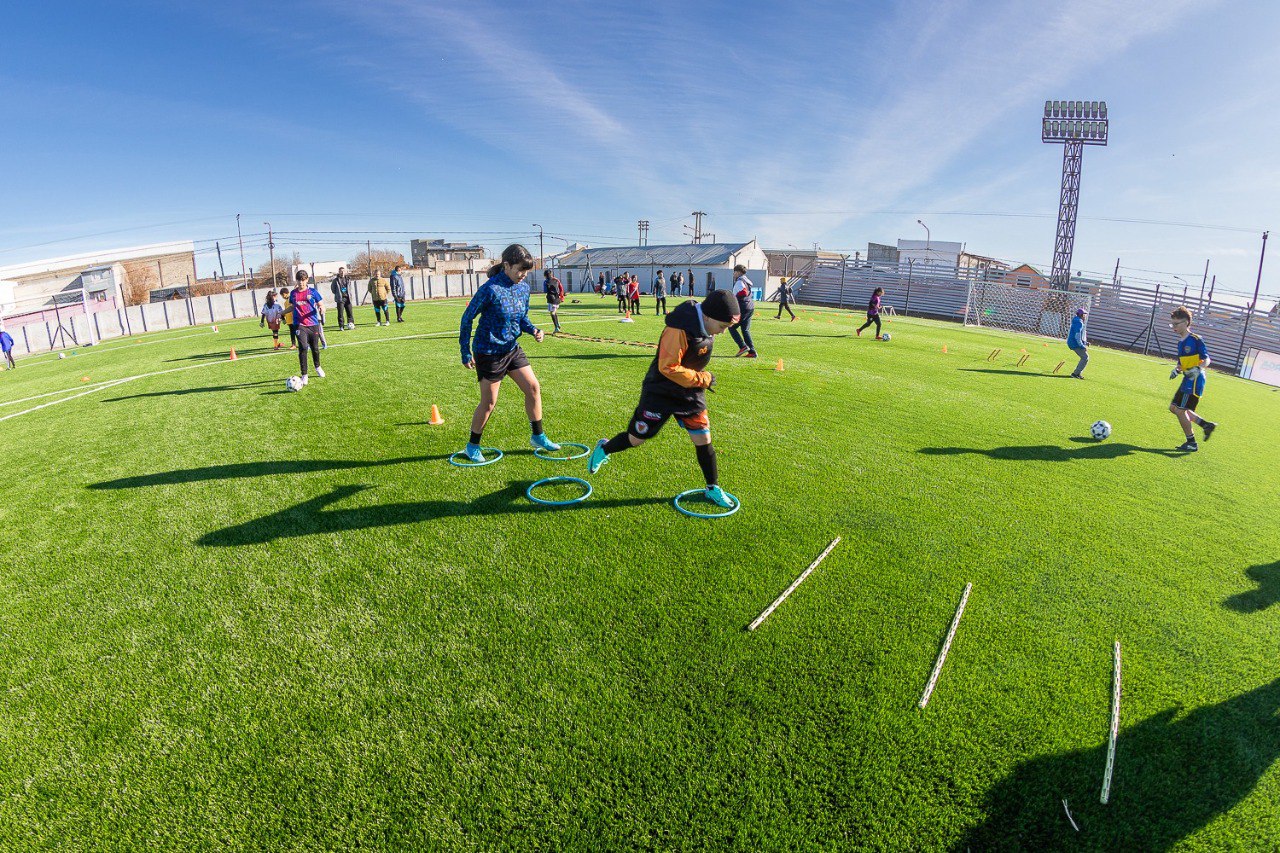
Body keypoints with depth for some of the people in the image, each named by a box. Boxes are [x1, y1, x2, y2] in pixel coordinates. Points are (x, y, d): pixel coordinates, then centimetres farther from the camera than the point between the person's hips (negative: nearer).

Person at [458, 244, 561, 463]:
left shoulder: (523, 287, 0)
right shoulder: (491, 289, -21)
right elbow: (467, 318, -13)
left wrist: (533, 330, -8)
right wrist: (465, 353, -11)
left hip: (512, 348, 7)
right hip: (489, 352, -7)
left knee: (533, 388, 5)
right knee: (488, 402, 1)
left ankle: (538, 436, 21)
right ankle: (472, 446, 20)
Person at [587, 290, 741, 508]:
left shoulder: (705, 327, -2)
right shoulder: (680, 330, -29)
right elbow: (668, 368, -29)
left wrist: (703, 378, 4)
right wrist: (703, 379, -23)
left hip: (690, 392, 7)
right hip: (661, 393, -7)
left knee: (703, 439, 5)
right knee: (637, 438, 6)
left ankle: (713, 489, 20)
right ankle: (604, 449, 36)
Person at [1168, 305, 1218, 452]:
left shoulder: (1196, 340, -11)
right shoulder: (1181, 343, 14)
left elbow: (1206, 360, -12)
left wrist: (1198, 369, -30)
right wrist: (1176, 370, 0)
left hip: (1195, 380, -9)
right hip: (1187, 379, 9)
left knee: (1180, 410, -9)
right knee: (1174, 407, 12)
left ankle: (1192, 443, 1)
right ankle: (1206, 424, 20)